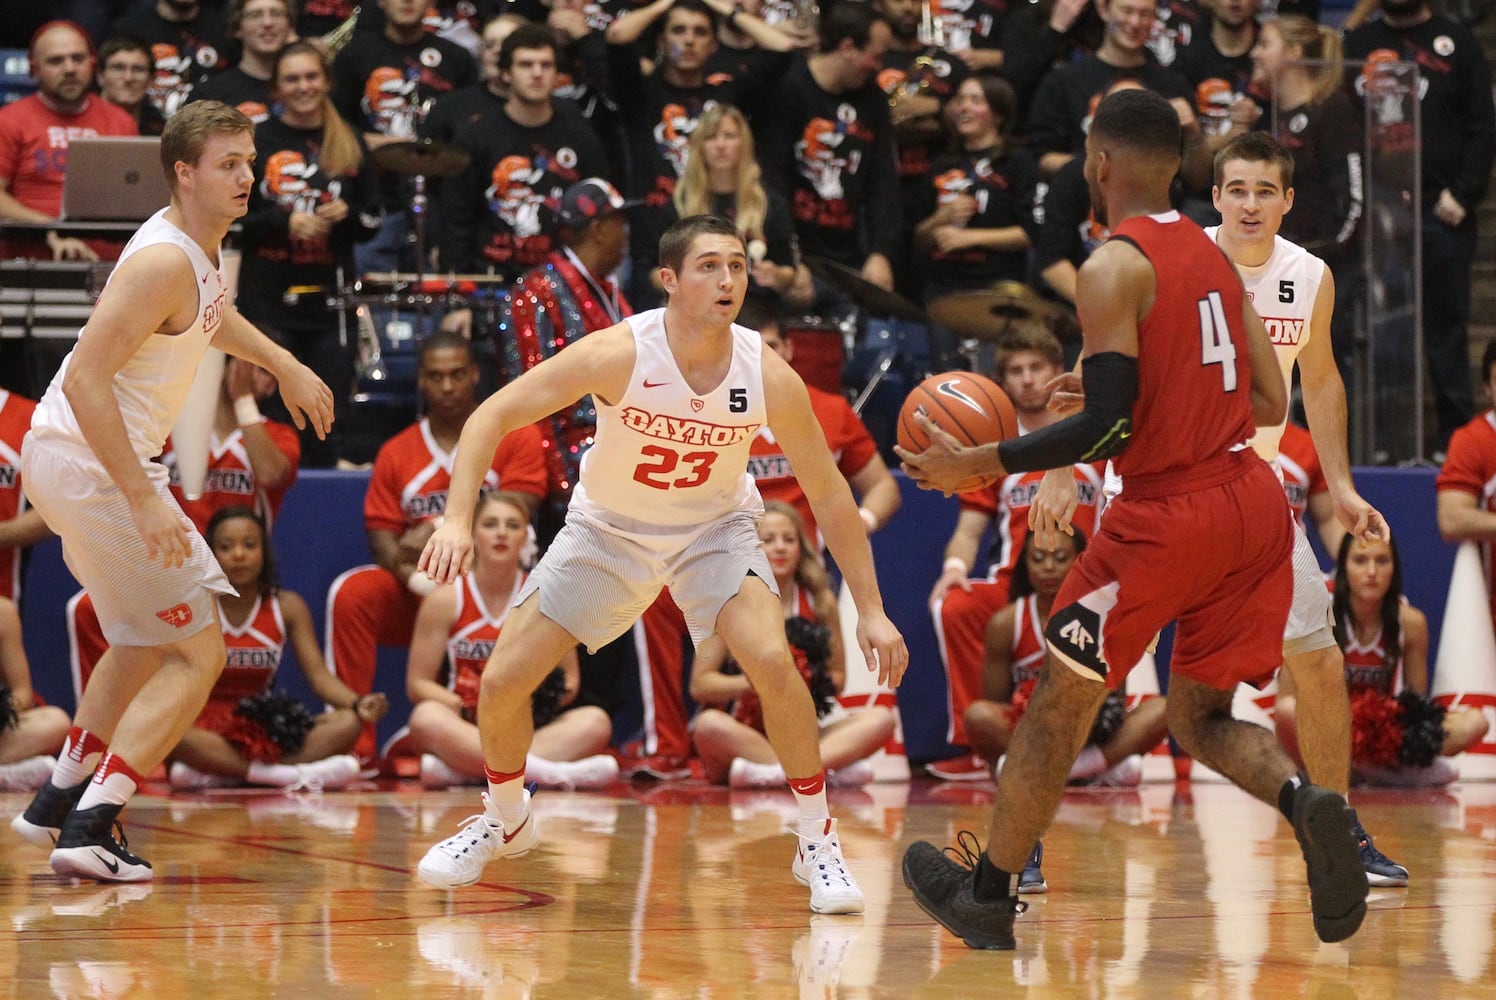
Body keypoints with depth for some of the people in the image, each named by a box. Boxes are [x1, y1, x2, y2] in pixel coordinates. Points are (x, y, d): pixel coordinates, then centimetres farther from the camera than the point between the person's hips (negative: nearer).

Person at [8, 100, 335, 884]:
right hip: (89, 465, -10)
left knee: (148, 641, 27)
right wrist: (143, 500, -31)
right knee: (198, 652, -8)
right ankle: (88, 827, -15)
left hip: (70, 459, 10)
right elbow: (85, 379, -28)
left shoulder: (198, 247, 9)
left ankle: (59, 800, 34)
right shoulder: (165, 262, -21)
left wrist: (285, 365, 33)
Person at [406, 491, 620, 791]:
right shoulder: (445, 600, 2)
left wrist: (550, 698, -15)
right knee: (426, 718, -36)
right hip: (465, 730, -2)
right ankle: (545, 771, -46)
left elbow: (569, 678, 10)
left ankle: (456, 769, -38)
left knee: (595, 722, -28)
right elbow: (417, 683, 1)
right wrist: (464, 709, -18)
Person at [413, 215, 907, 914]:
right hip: (608, 529, 0)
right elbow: (494, 415, -22)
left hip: (714, 528, 0)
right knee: (502, 682, -4)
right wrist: (457, 520, -35)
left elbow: (828, 494, -10)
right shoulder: (619, 353, -28)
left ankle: (817, 843, -8)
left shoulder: (769, 378, -23)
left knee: (772, 661, -26)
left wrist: (871, 611, -11)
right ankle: (506, 821, 27)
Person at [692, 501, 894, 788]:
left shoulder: (821, 601, 6)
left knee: (880, 718, -19)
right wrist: (753, 682, -20)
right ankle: (831, 768, -39)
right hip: (742, 735, -3)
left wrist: (815, 683, -12)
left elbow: (838, 676, 11)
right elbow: (699, 685, -4)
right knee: (709, 724, -35)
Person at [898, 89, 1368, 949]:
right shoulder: (1215, 256, 11)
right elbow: (1270, 405, 12)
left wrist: (976, 464, -12)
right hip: (1255, 504, 7)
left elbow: (1108, 425, -19)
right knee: (1201, 718, 16)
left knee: (1060, 703, 10)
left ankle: (990, 895, 21)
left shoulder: (1114, 268, -12)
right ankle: (1307, 804, -14)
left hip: (1166, 517, -7)